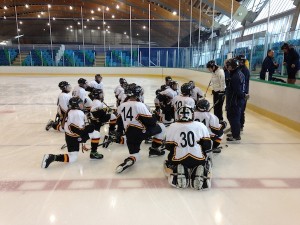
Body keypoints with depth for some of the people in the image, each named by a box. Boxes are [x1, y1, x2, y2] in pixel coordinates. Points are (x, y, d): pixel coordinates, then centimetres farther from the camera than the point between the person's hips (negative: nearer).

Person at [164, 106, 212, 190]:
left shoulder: (172, 127, -3)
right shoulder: (201, 125, -3)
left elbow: (169, 147, 4)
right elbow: (207, 146, -1)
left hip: (178, 160, 0)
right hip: (198, 160, 0)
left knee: (168, 164, 32)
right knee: (207, 160, 33)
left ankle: (177, 174, -4)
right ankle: (203, 175, -2)